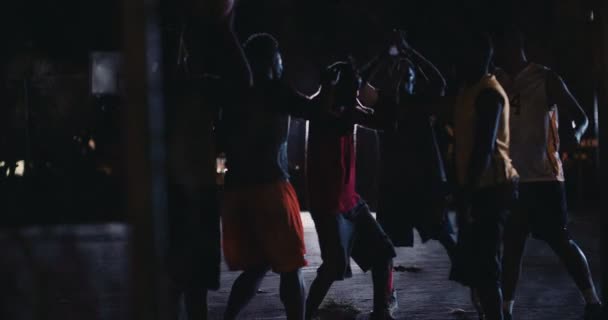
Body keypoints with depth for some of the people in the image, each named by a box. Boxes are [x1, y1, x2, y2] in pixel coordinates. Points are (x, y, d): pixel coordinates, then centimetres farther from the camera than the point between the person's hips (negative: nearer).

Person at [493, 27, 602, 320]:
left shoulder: (545, 79, -3)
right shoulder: (497, 81, 10)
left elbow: (580, 117, -3)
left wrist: (574, 135, -24)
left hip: (543, 176, -5)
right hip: (511, 178, 5)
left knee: (560, 240, -4)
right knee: (511, 245, 6)